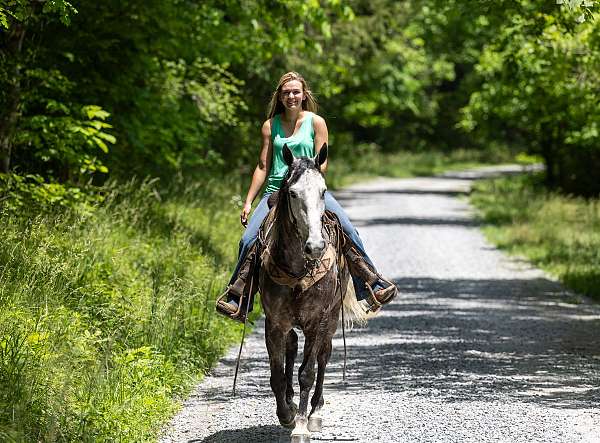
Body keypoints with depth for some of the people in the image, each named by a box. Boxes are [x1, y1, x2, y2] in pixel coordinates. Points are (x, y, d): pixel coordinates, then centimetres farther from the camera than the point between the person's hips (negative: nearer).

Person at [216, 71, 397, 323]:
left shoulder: (316, 122, 6)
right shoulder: (270, 126, 11)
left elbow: (322, 163, 1)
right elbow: (263, 167, 12)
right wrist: (248, 202, 6)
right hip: (276, 190, 1)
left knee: (348, 231, -22)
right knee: (249, 239, -19)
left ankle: (371, 286, -14)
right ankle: (236, 298, -12)